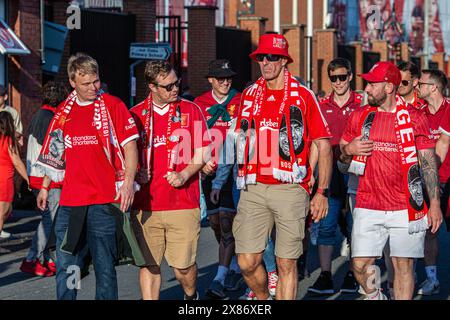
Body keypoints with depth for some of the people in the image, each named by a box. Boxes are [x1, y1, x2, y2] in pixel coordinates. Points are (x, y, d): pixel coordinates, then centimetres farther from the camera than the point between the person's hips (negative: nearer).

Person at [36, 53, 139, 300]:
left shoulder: (112, 105, 0)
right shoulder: (64, 112, 13)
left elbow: (129, 145, -5)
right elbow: (54, 154, 22)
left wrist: (128, 182, -17)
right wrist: (45, 187, 20)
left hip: (103, 202, -4)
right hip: (69, 202, 4)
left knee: (105, 267, 2)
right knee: (66, 267, 4)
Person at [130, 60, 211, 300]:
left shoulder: (191, 110, 7)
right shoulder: (136, 114, 8)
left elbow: (202, 152, 5)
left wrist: (184, 175, -11)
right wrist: (135, 174, -4)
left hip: (183, 204, -1)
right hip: (145, 205, 1)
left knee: (183, 265, 0)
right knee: (148, 264, 1)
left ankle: (191, 296, 29)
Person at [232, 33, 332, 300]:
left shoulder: (303, 96, -1)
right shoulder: (250, 95, 12)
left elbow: (324, 146, 0)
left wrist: (322, 192, -5)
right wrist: (243, 178, 16)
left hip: (289, 189, -3)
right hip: (253, 190, 4)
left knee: (286, 264, 0)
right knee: (247, 262, 0)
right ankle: (263, 300, 25)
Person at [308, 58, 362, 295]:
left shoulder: (361, 104, 2)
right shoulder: (322, 106, 9)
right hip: (330, 171, 2)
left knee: (355, 226, 5)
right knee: (326, 225, -2)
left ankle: (352, 276, 12)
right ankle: (325, 277, -2)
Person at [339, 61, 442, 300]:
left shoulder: (414, 118, 0)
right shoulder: (359, 116, 8)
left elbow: (428, 163, 1)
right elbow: (341, 154, 19)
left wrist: (435, 204, -4)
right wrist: (348, 150, -6)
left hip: (405, 207, -2)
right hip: (368, 208, 2)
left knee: (403, 267, 2)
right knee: (360, 265, -2)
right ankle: (374, 296, 26)